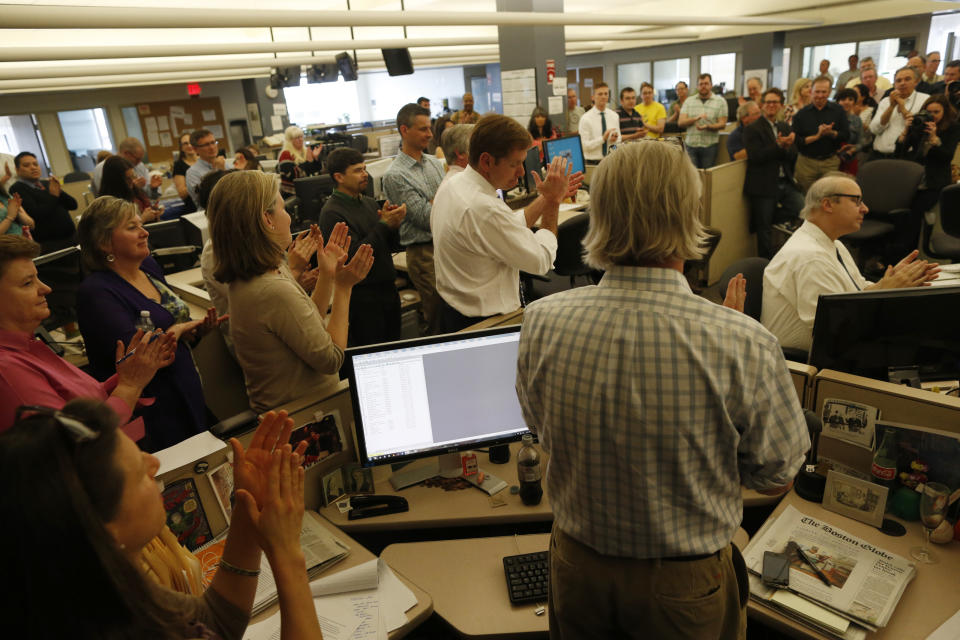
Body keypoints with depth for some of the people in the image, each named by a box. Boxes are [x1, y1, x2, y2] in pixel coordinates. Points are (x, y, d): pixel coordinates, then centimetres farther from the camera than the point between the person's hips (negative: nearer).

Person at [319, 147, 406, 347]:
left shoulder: (370, 203, 11)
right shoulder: (332, 212, -13)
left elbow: (392, 247, 13)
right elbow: (354, 255, -21)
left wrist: (393, 224, -8)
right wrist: (384, 225, -20)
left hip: (388, 289, 7)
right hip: (363, 296, -7)